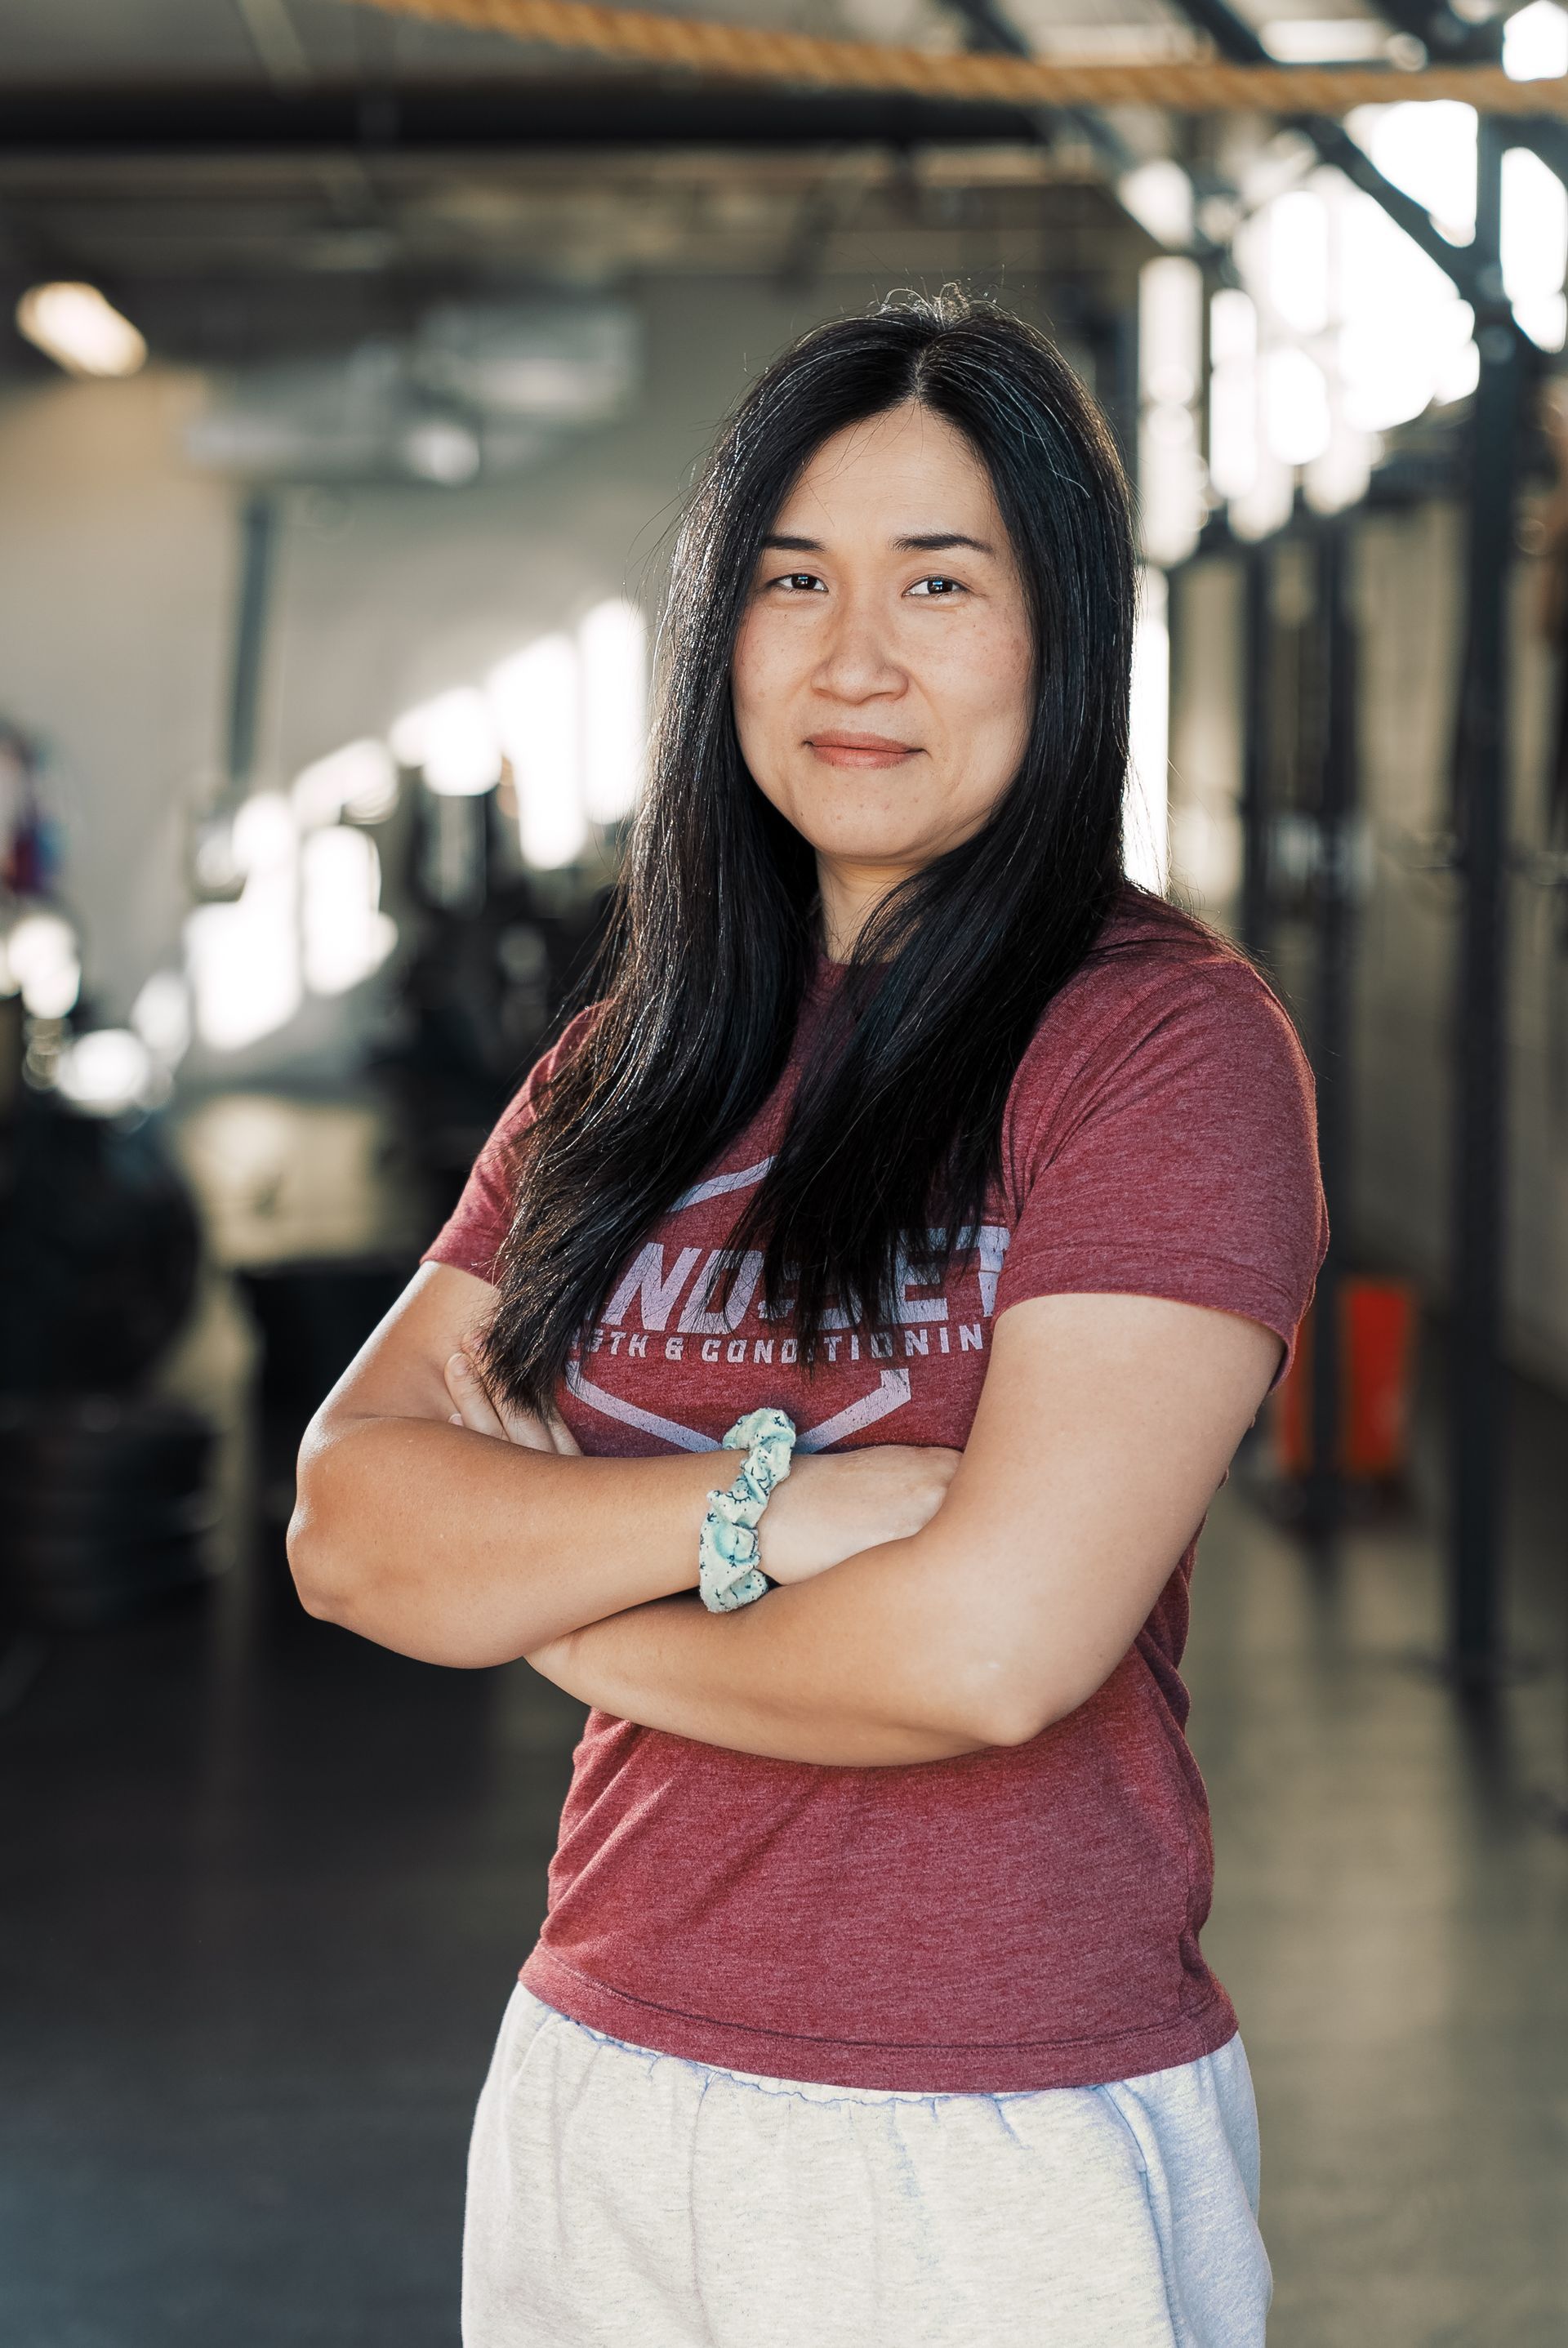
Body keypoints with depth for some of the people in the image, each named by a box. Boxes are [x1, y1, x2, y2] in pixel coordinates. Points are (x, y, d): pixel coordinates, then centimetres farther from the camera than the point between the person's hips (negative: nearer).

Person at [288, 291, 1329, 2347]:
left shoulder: (1166, 1041, -11)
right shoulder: (633, 1069, 8)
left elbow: (996, 1641, -21)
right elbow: (347, 1526, -2)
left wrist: (549, 1593, -6)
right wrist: (752, 1502, -18)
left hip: (1008, 2157, -5)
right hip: (592, 2095, 6)